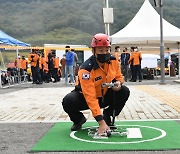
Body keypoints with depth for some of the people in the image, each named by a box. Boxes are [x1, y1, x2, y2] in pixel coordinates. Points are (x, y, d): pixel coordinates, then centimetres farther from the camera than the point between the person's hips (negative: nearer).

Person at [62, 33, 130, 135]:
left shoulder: (113, 61, -13)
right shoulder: (86, 69, -32)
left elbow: (119, 76, 7)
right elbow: (90, 98, -37)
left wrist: (118, 82, -22)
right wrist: (101, 122, -42)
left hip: (105, 96, 5)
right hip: (84, 96, -4)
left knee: (125, 91, -18)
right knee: (68, 101, -32)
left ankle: (107, 116, 5)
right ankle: (79, 119, 4)